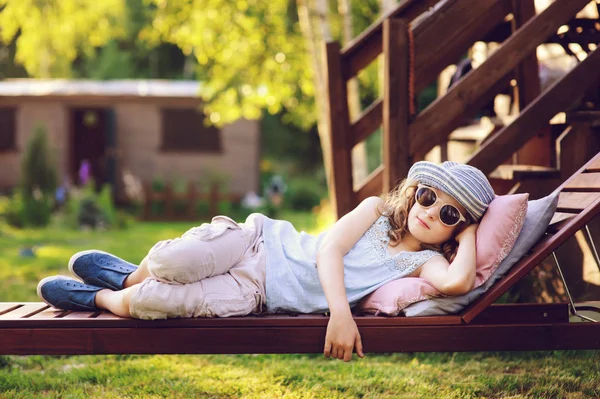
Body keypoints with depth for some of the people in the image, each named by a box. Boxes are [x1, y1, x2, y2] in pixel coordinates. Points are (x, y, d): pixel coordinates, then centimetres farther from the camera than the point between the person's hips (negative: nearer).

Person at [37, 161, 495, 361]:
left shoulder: (423, 262, -1)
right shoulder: (376, 210, 1)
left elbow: (458, 281, -25)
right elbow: (329, 250, -12)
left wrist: (470, 233, -10)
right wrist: (340, 312, -26)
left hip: (259, 294, -1)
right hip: (260, 243, 1)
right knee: (170, 262, -27)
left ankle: (105, 299, 12)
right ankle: (131, 276, 11)